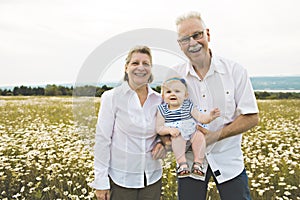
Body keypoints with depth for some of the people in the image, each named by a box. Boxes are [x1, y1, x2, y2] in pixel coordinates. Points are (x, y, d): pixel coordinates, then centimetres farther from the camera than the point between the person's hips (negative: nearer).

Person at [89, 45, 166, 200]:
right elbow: (102, 140, -8)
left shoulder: (159, 100, 2)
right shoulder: (112, 97, -8)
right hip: (120, 179, -3)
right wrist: (101, 181, -8)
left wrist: (163, 144, -7)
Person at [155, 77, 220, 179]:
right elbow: (159, 128, -6)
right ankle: (182, 164, -28)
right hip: (176, 136, -2)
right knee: (178, 138, -33)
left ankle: (198, 163, -18)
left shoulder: (188, 106, 0)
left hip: (192, 133, 2)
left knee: (199, 136, -26)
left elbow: (201, 118, -6)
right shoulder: (162, 109, -3)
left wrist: (210, 117, -27)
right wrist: (169, 130, -25)